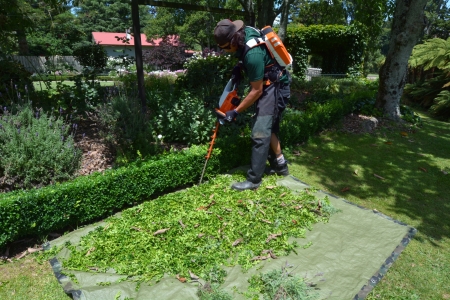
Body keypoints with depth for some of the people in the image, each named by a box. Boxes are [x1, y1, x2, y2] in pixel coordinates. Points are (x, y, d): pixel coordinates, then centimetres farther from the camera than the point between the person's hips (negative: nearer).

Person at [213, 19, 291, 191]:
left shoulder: (253, 54, -32)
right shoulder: (245, 32, -5)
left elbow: (256, 91, -24)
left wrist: (235, 112, -17)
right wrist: (240, 66, 5)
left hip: (275, 89, -10)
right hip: (269, 85, 10)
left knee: (260, 133, -13)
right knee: (269, 128, 16)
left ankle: (253, 180, -5)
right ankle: (280, 165, 31)